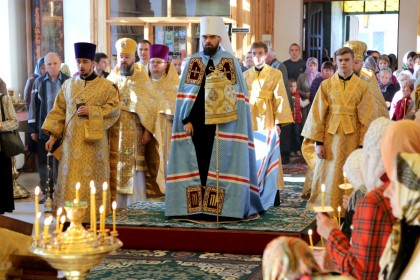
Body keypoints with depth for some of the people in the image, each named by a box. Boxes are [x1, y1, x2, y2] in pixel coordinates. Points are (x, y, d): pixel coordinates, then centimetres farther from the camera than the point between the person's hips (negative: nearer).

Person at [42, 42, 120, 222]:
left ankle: (90, 214, 6)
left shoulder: (106, 87, 2)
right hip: (71, 141, 3)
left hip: (94, 141, -3)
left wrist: (91, 111, -15)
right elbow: (58, 111, 11)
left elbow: (114, 110, -5)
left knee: (92, 176, -1)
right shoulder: (68, 85, 11)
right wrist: (53, 135, 2)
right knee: (70, 178, 1)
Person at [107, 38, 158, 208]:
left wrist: (148, 130, -8)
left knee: (134, 169, -2)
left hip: (134, 133, -2)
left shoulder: (142, 79, 2)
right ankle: (116, 203, 7)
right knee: (115, 169, 1)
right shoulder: (111, 79, 10)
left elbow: (150, 105, -1)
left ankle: (136, 204, 4)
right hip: (114, 133, 2)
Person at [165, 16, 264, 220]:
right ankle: (197, 206, 9)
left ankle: (221, 206, 4)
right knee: (198, 162, 3)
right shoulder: (193, 61, 9)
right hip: (196, 121, 2)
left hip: (221, 123, -2)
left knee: (220, 163, -1)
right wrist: (185, 120, -3)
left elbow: (237, 96, 1)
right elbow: (184, 94, 7)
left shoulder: (230, 61, 3)